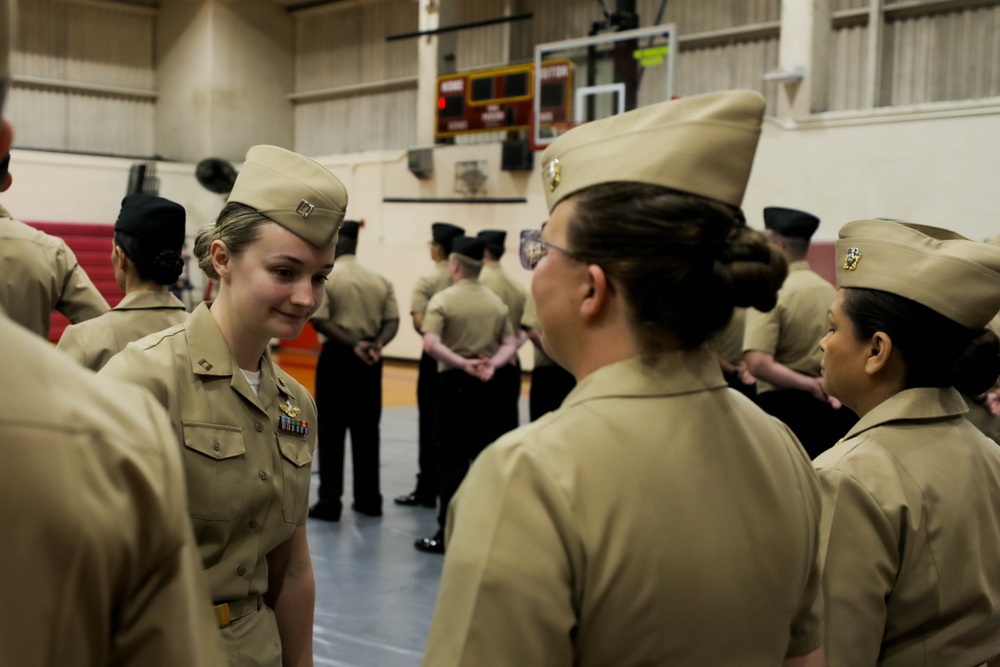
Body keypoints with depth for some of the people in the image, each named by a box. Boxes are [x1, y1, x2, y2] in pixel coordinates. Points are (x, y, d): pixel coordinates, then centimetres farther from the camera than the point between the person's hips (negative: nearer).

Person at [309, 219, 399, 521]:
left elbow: (320, 321, -17)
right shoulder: (380, 280, 9)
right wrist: (377, 344, -13)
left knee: (331, 432, 2)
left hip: (337, 358, -4)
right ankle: (368, 499, 17)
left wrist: (353, 344, -19)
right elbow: (392, 320, 0)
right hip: (369, 361, 5)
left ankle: (330, 502, 3)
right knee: (366, 431, 12)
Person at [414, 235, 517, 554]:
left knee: (452, 459, 1)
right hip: (488, 386, 4)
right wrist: (491, 364, -12)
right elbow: (510, 344, 2)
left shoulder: (443, 300, -7)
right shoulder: (497, 302, 8)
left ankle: (447, 533, 4)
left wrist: (462, 363, -19)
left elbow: (431, 344, -20)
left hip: (454, 383, -4)